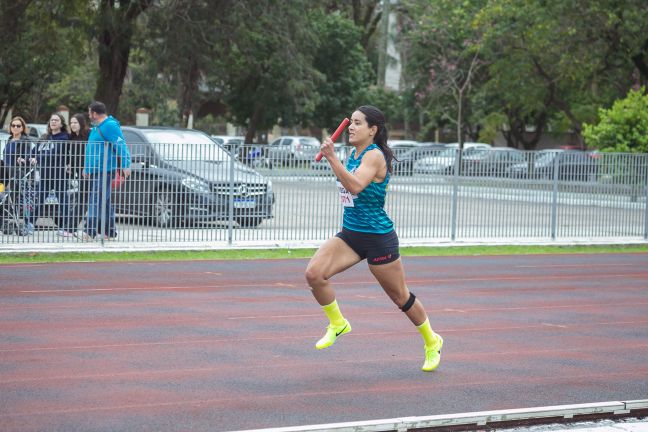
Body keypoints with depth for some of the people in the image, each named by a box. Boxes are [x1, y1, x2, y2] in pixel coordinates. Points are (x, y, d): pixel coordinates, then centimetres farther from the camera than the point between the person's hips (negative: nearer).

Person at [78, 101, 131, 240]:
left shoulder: (110, 126, -12)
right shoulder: (97, 127, 21)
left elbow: (121, 146, -19)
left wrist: (126, 166, -25)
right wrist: (87, 168, 32)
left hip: (105, 171, -10)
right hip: (95, 172, 10)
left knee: (96, 201, -14)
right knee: (104, 202, 12)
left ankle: (90, 231, -19)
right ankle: (109, 232, 16)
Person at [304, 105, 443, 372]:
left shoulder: (375, 155, -16)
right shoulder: (354, 155, 9)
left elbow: (355, 185, -35)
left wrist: (332, 158, -39)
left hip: (378, 237, -7)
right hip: (350, 234, 7)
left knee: (400, 296, 6)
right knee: (314, 273, -15)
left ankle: (432, 342, 28)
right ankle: (337, 324, 7)